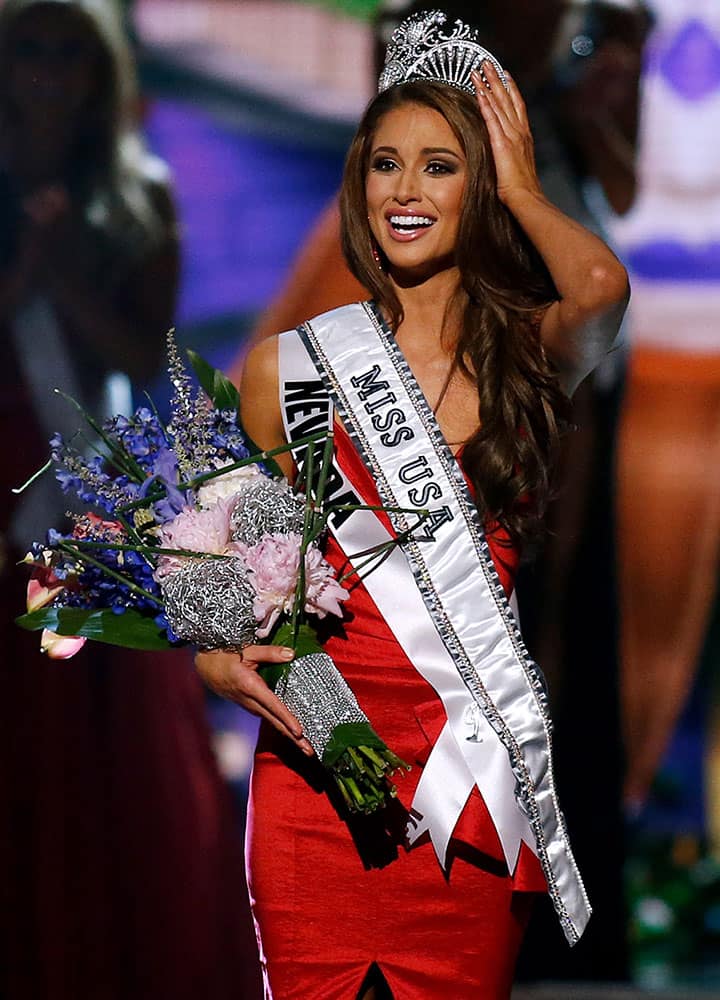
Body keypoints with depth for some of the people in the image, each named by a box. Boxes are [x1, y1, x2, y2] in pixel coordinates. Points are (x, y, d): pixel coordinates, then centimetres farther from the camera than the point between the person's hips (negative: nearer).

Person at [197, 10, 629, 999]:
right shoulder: (288, 364, 6)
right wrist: (215, 653, -5)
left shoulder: (527, 353, 5)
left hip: (478, 770, 0)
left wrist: (519, 187, -3)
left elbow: (600, 286, -19)